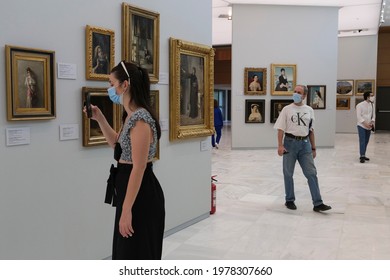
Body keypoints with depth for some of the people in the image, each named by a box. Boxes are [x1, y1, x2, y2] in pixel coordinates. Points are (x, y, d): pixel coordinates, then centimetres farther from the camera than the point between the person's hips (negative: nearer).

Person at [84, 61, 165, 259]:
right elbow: (119, 145, 26)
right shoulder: (130, 116, 9)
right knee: (127, 254, 20)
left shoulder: (140, 119, -21)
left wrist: (126, 210, -22)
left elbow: (139, 168, -24)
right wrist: (99, 119, 16)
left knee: (138, 256, 2)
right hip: (131, 190, 10)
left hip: (141, 195, -10)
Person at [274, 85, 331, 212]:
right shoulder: (287, 109, 1)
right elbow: (280, 129, -3)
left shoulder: (309, 110, 9)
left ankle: (317, 203, 0)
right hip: (290, 142, -2)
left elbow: (311, 130, 13)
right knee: (288, 173, 7)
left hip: (305, 143, 2)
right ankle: (289, 200, 22)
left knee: (311, 173, -2)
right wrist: (280, 145, -14)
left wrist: (313, 148, 12)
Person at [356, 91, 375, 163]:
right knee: (362, 141, -10)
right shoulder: (360, 105, -11)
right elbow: (359, 116, -15)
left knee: (366, 142, 10)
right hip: (361, 126, -6)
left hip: (369, 126, 6)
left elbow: (373, 114, 10)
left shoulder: (372, 105, 7)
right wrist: (365, 123, -21)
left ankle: (363, 155, 19)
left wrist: (373, 122, -8)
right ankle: (362, 156, -9)